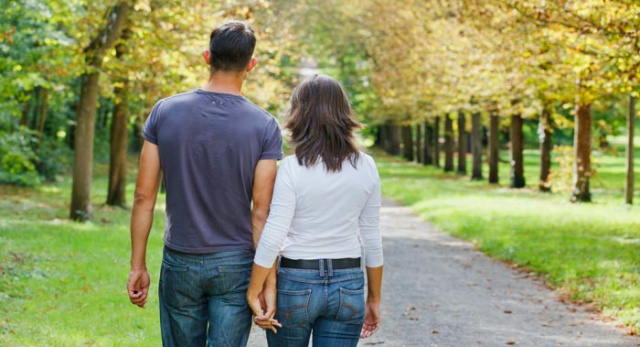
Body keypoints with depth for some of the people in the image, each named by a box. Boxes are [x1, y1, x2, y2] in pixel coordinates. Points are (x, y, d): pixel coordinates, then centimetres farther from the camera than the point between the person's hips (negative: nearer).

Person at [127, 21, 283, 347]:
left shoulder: (165, 112, -4)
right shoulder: (264, 126, -9)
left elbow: (144, 197, -4)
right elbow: (261, 213, -11)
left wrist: (138, 265, 4)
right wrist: (268, 280, -5)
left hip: (180, 263, 2)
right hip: (236, 265, -2)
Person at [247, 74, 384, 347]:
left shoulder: (292, 167, -11)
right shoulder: (366, 167, -1)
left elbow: (273, 236, -15)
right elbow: (372, 239, 4)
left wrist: (253, 294, -8)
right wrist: (374, 299, 13)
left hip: (295, 284, -2)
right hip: (348, 287, 2)